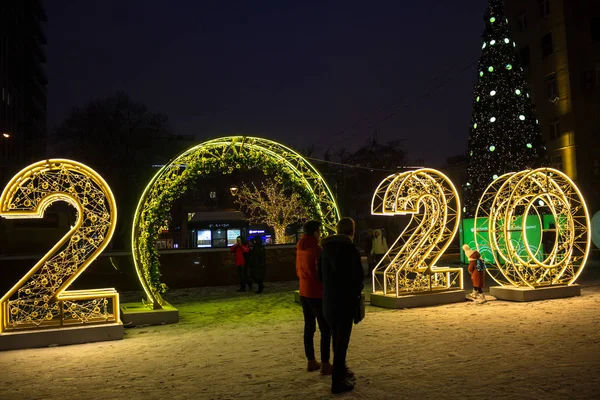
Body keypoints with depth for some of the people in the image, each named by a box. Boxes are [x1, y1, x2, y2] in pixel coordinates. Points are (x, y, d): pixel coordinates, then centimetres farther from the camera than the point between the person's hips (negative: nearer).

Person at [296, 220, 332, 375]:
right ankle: (325, 364, 2)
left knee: (309, 327, 14)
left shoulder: (300, 249, 7)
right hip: (317, 294, -8)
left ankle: (311, 362, 20)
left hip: (304, 292, 8)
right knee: (326, 329, 0)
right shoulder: (316, 249, -18)